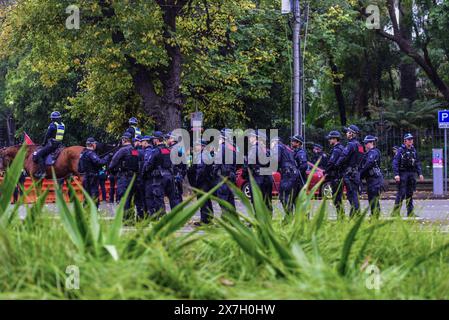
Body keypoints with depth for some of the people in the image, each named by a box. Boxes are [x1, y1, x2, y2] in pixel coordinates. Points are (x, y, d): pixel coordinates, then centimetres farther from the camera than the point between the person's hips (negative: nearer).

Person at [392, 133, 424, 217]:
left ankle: (410, 213, 13)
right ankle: (396, 213, -8)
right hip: (403, 173, -6)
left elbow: (417, 162, 18)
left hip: (412, 174, 6)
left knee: (410, 194, 9)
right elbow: (395, 162, -10)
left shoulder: (413, 150, 13)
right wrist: (396, 174, -19)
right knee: (401, 194, -10)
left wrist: (420, 173, 11)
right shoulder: (401, 150, -6)